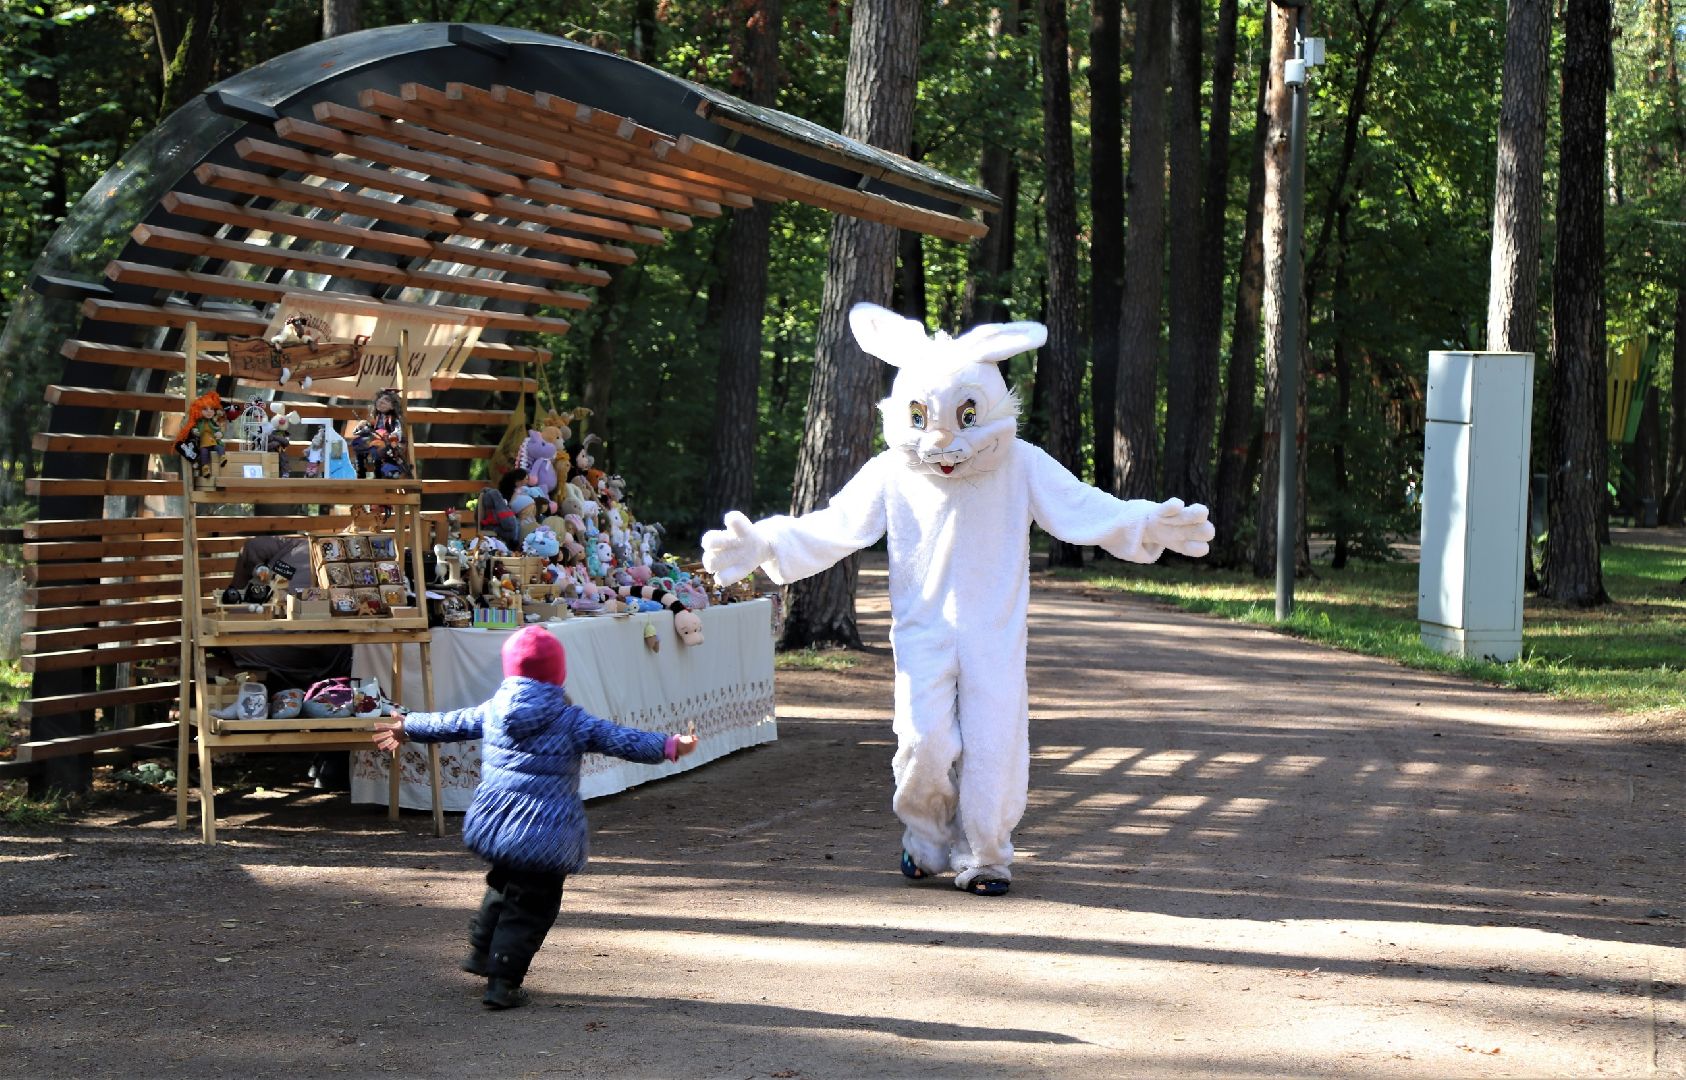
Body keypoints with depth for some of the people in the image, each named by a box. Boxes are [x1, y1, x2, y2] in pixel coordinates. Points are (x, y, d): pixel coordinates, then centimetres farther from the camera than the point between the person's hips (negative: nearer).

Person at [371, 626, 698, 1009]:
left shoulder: (492, 712, 4)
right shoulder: (571, 720, -9)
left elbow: (451, 724, 18)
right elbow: (621, 740, -12)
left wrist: (408, 727, 35)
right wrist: (669, 746, -9)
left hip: (494, 821, 5)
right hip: (546, 833, -5)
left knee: (504, 884, 29)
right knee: (530, 906, 3)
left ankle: (480, 951, 39)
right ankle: (503, 981, 1)